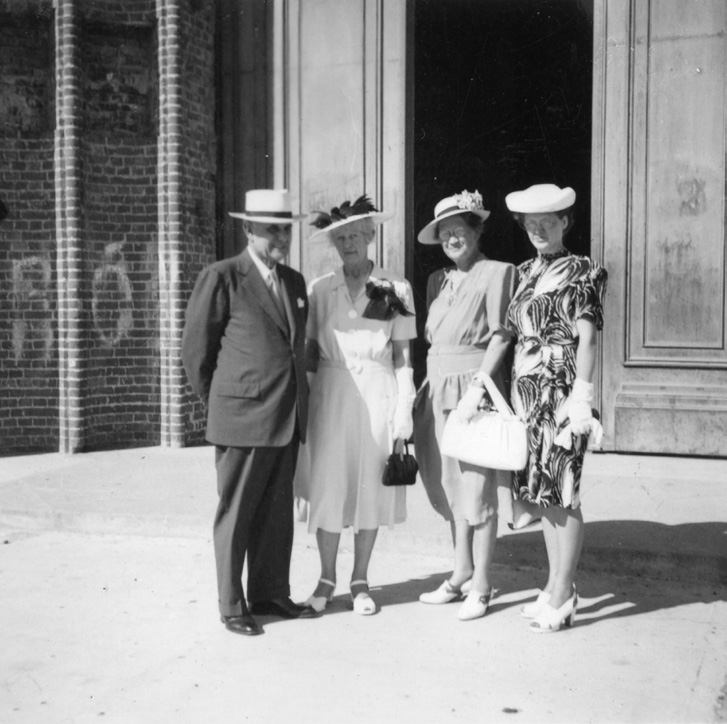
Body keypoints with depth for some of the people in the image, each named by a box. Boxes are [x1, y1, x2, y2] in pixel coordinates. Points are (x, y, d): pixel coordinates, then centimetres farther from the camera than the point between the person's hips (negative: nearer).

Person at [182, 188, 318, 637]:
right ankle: (232, 606, 15)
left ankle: (270, 594, 26)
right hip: (242, 418, -6)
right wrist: (220, 403, 6)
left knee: (278, 513, 13)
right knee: (236, 514, 4)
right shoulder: (222, 279, -7)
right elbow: (196, 351, -2)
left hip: (288, 419, 6)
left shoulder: (294, 281, 13)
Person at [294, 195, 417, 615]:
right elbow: (309, 353, 9)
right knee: (327, 490, 2)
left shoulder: (396, 288, 0)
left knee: (370, 490, 6)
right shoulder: (319, 290, 4)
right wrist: (304, 404, -1)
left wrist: (403, 420, -2)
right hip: (330, 398, 1)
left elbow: (404, 358, 1)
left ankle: (360, 581, 22)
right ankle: (327, 578, 20)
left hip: (377, 398, -1)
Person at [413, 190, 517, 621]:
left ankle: (481, 587, 8)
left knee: (478, 491, -2)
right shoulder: (437, 280, 15)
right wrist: (427, 387, 6)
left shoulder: (497, 273, -4)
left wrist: (478, 385, -17)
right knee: (451, 488, 12)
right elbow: (431, 337, 15)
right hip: (438, 390, 7)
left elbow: (500, 337, -9)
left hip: (475, 387, -7)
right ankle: (461, 576, 24)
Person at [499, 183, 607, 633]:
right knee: (541, 491, 11)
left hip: (560, 391, -7)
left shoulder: (582, 273, -3)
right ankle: (557, 586, 22)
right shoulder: (526, 273, 16)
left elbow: (587, 340, -9)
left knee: (562, 493, -4)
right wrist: (507, 390, 11)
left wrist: (581, 398, -15)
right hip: (528, 392, 7)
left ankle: (562, 598, 4)